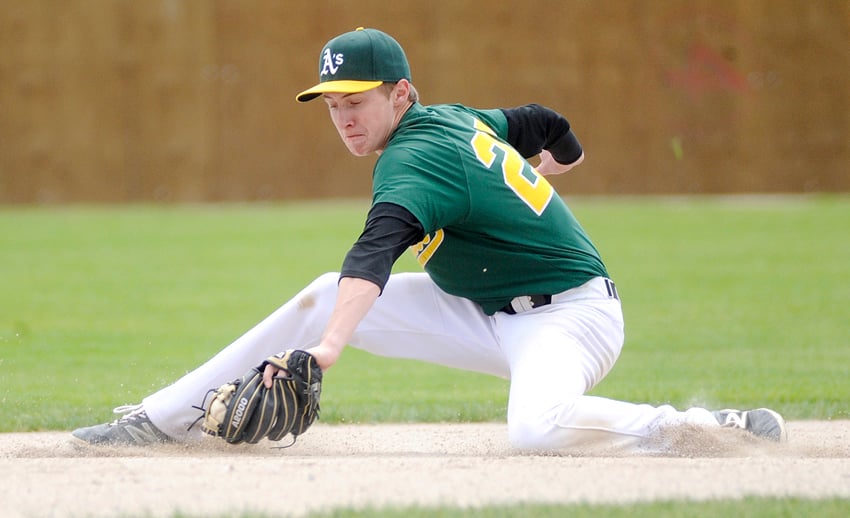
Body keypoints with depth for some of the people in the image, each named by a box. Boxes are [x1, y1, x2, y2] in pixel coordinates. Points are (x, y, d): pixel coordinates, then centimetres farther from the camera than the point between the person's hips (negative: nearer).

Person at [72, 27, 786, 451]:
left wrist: (327, 348, -55)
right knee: (324, 297, 1)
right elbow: (546, 126, 19)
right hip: (493, 316, 10)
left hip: (570, 313, -10)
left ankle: (714, 429, -23)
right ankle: (165, 419, 6)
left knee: (536, 430, -42)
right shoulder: (454, 119, 4)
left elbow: (376, 252, -40)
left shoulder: (413, 158, -22)